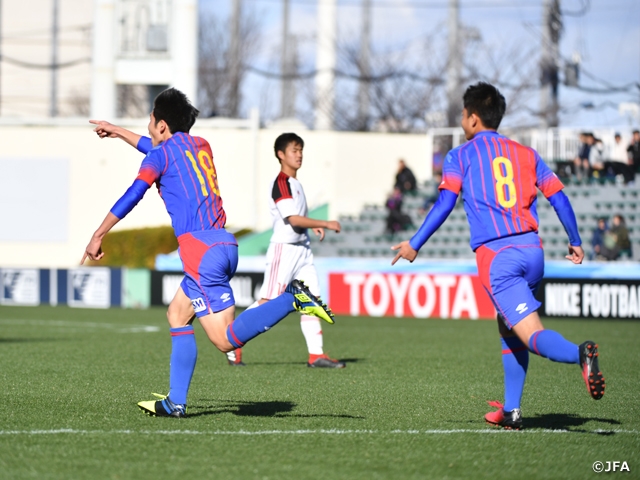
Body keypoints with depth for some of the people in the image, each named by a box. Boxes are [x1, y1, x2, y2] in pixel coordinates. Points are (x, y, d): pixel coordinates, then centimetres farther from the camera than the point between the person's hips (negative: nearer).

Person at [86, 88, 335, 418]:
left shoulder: (162, 153, 0)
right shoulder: (200, 146, 22)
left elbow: (131, 198, -3)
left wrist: (98, 237, 5)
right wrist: (117, 132, 51)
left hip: (200, 248, -9)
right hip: (225, 243, 9)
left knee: (226, 340, -14)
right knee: (177, 315, 18)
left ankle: (293, 299, -28)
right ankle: (175, 402, 13)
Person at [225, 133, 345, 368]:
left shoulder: (295, 183, 16)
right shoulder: (281, 182, -13)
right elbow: (292, 218, -21)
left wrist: (312, 226, 9)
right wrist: (325, 224, -17)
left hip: (302, 249, 9)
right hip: (284, 249, -9)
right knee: (268, 301, -9)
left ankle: (316, 354, 1)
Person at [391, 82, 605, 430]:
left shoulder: (460, 156, 8)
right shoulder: (525, 153, 19)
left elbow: (445, 203, -3)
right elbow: (559, 199, 15)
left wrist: (414, 244, 1)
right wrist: (575, 242, 26)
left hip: (495, 256, -5)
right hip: (532, 249, 5)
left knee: (532, 333, -12)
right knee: (508, 328, 23)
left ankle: (579, 354, -43)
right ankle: (511, 411, 18)